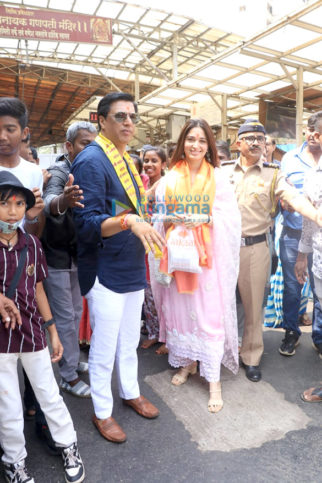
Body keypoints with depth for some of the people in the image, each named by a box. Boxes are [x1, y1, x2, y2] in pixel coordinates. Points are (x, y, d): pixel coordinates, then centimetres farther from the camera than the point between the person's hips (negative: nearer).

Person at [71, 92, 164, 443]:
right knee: (104, 347, 7)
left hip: (132, 267, 8)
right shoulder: (91, 161, -16)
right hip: (106, 272, -8)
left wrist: (145, 220, 9)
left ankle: (130, 392, 42)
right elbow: (87, 225, -23)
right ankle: (102, 412, 29)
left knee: (129, 339, 22)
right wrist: (129, 221, -35)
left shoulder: (125, 160, 11)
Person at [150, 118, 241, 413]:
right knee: (178, 308, 8)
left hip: (209, 255, -2)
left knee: (209, 313, -2)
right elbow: (159, 217, 9)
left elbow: (230, 219, -4)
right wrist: (172, 220, -12)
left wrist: (204, 219, -19)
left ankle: (214, 380, 9)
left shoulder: (218, 178, 1)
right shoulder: (169, 179, 7)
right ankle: (187, 362, 30)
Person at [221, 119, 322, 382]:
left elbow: (294, 197, -12)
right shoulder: (224, 172, 7)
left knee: (254, 304, 9)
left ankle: (251, 356, 27)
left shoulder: (272, 174, 2)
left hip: (256, 247, -1)